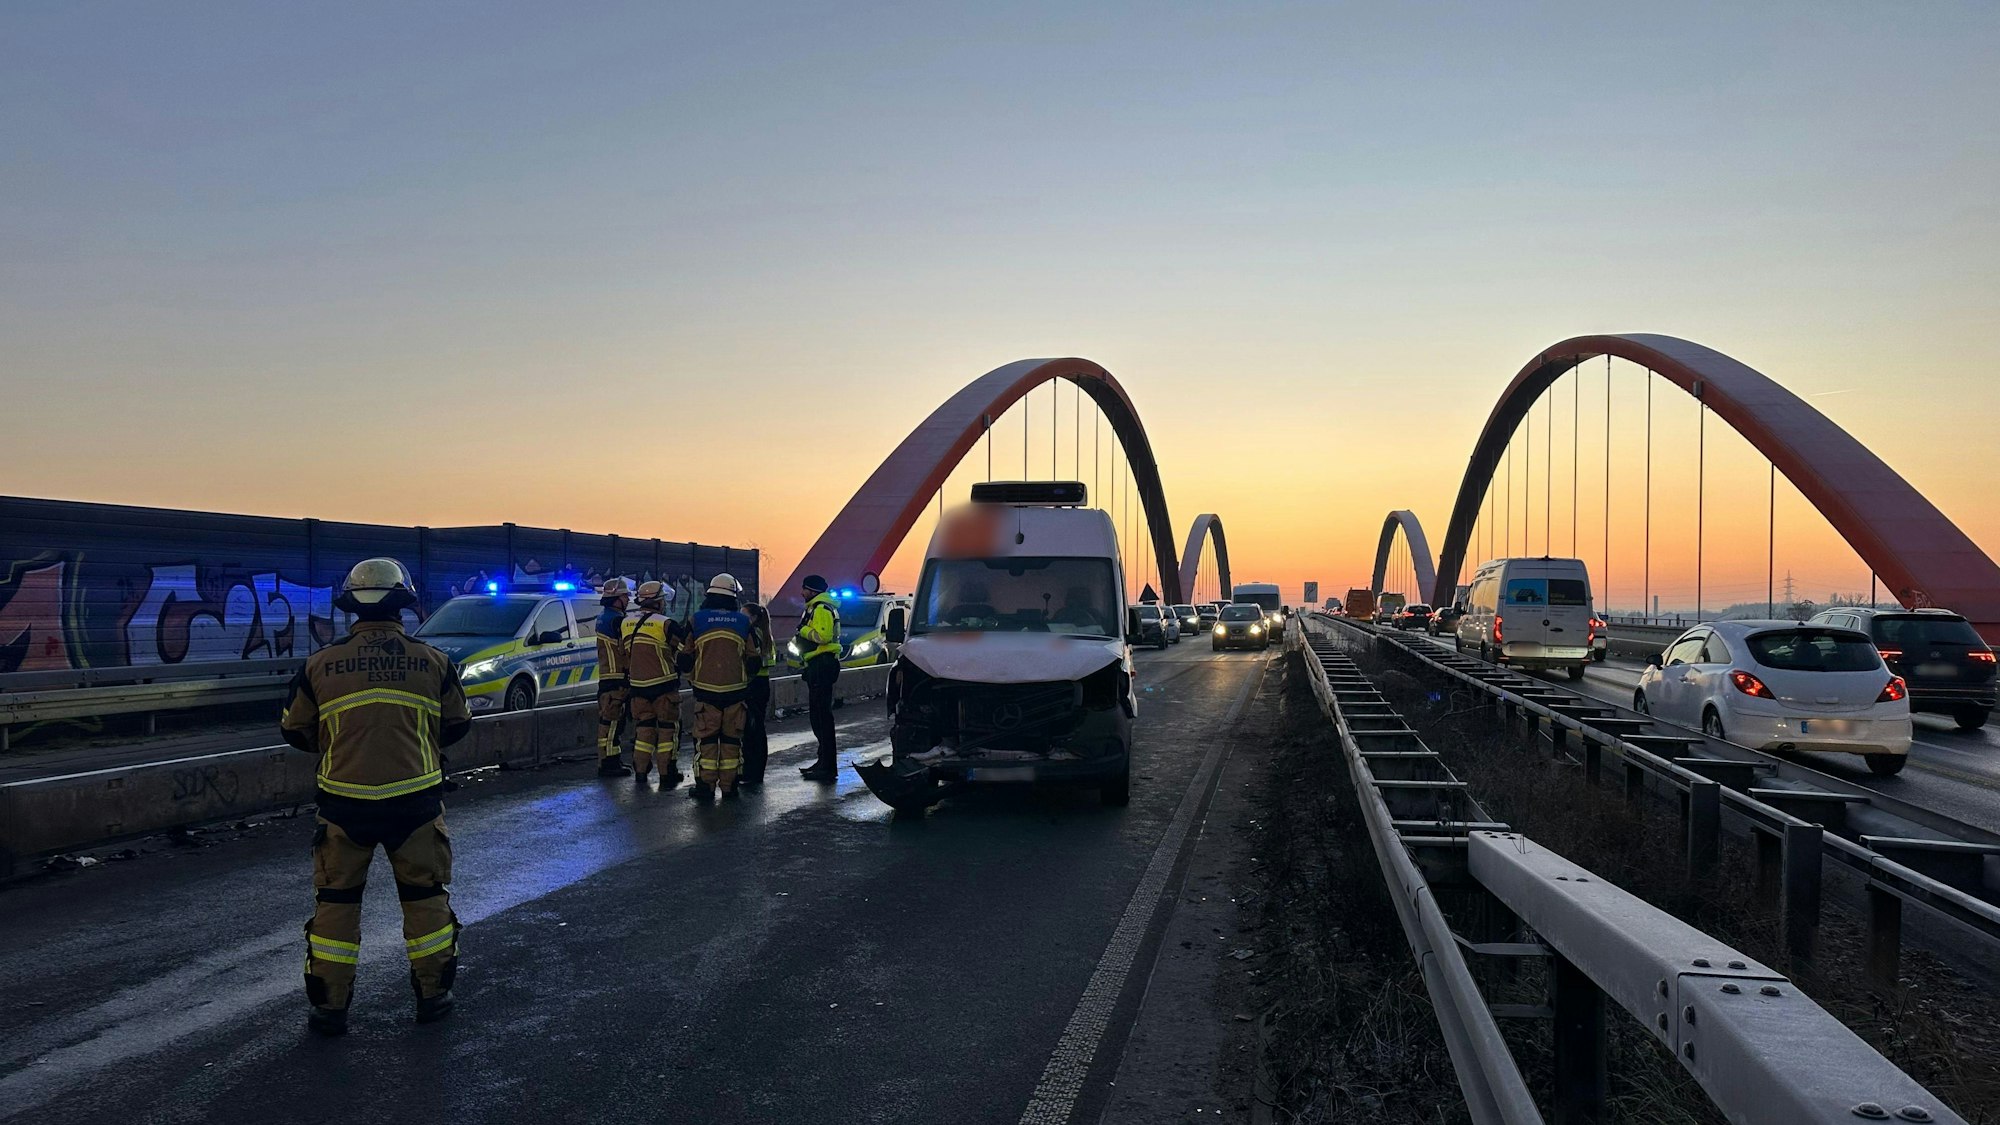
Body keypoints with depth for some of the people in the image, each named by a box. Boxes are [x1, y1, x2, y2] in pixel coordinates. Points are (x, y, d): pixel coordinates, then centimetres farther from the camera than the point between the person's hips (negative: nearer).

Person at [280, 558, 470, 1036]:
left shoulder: (320, 664, -3)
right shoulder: (432, 661, -2)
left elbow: (295, 731, 7)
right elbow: (456, 725, 8)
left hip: (345, 801, 0)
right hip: (416, 798, 0)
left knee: (336, 899, 14)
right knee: (425, 894, 14)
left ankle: (328, 1005, 18)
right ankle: (433, 994, 21)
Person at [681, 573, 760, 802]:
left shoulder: (697, 620, 0)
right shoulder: (743, 622, 2)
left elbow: (685, 658, 4)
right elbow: (753, 660, 5)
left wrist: (691, 677, 22)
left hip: (706, 689, -1)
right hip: (736, 689, 1)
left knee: (706, 737, 4)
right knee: (732, 737, 7)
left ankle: (706, 785, 3)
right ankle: (729, 786, 9)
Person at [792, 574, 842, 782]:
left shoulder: (821, 609, -12)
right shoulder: (815, 608, 22)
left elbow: (823, 635, -25)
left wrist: (804, 630, -12)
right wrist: (800, 640, 13)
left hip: (822, 665, -11)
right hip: (818, 666, 11)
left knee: (823, 715, -12)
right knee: (817, 714, 15)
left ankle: (828, 766, -13)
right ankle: (824, 761, 21)